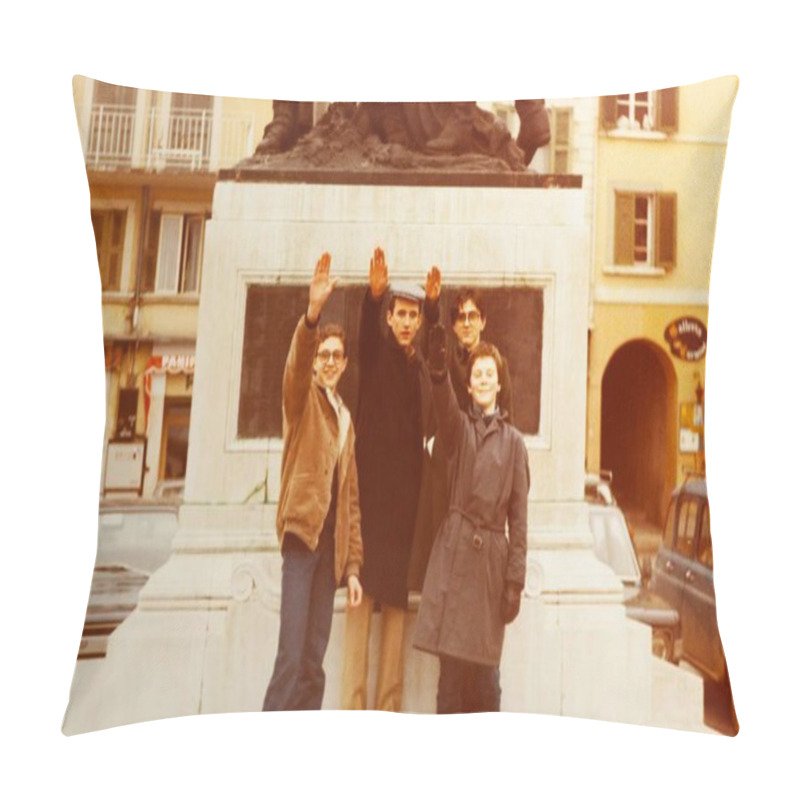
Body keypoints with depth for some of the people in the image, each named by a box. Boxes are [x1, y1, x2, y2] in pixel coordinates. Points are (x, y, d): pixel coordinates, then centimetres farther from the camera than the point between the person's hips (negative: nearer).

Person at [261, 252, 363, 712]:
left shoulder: (346, 419, 22)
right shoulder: (303, 398, 9)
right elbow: (295, 365, -17)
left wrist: (354, 564, 11)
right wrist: (312, 313, -35)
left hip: (331, 542, 5)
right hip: (303, 528, -5)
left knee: (314, 661, 4)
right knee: (293, 653, -13)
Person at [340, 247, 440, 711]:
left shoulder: (423, 364, 16)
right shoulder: (375, 352, 7)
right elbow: (367, 327, -14)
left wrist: (434, 303, -20)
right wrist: (374, 294, -37)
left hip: (407, 484, 4)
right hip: (373, 477, -4)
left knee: (397, 592, 5)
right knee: (364, 587, -8)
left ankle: (390, 704, 11)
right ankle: (353, 702, -2)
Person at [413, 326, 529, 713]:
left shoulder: (513, 441, 7)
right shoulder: (458, 427, 9)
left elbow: (519, 516, 5)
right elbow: (444, 407, -17)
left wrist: (516, 580, 0)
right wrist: (438, 371, -38)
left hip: (492, 556, 0)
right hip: (454, 550, 0)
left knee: (484, 667, 3)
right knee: (450, 664, 1)